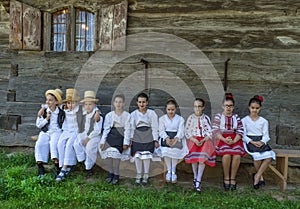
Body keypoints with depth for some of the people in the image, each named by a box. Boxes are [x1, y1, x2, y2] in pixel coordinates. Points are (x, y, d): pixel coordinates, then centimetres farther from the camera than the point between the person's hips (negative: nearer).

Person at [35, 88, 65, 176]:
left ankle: (56, 163, -31)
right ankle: (40, 165, -19)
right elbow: (38, 125, 10)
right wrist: (46, 119, -4)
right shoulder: (44, 111, 10)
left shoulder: (61, 112, 5)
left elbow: (63, 125, 10)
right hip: (45, 132, 2)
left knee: (53, 143, -32)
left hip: (56, 131, -2)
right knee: (40, 144, -24)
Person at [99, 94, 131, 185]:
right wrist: (103, 141, 1)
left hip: (120, 136, -2)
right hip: (111, 135, 2)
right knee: (108, 152, -18)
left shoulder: (127, 115, 4)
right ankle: (110, 173, 2)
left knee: (116, 153, -21)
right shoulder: (109, 115, 11)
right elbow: (106, 128, 9)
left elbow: (127, 129, 1)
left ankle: (116, 175, -3)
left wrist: (126, 142, -5)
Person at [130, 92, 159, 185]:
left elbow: (155, 128, -1)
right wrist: (131, 138, 1)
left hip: (148, 138, -2)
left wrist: (156, 140, -2)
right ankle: (138, 175, 23)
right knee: (137, 156, 5)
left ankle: (146, 176, 19)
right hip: (137, 138, 2)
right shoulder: (133, 114, 3)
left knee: (146, 157, 1)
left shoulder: (151, 113, -3)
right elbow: (132, 128, 6)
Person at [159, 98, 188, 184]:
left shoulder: (180, 119, 8)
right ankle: (169, 170, -8)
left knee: (175, 149, -29)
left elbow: (181, 131, -3)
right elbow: (161, 131, 0)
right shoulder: (162, 118, 10)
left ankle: (173, 171, -10)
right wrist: (167, 138, -20)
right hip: (166, 137, 1)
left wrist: (175, 139, -23)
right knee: (165, 150, -28)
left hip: (177, 137, 0)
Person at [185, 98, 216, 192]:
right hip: (193, 140, 0)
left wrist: (203, 140, -13)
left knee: (203, 155, -24)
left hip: (204, 140, 0)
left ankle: (198, 181, -20)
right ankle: (195, 178, -4)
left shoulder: (206, 118, 8)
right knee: (193, 154, -24)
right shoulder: (190, 118, 7)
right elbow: (187, 132, 2)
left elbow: (209, 133, 4)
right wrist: (194, 140, -12)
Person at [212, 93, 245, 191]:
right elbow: (215, 131, -2)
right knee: (226, 155, -30)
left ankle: (233, 178, -8)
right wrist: (224, 139, -17)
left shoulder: (236, 117, 15)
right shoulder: (218, 116, 8)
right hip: (222, 139, -2)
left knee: (237, 155, -27)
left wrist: (234, 140, -13)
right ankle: (226, 178, -11)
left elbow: (240, 131, 6)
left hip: (234, 139, 2)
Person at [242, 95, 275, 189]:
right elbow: (243, 135, 0)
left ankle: (257, 176, -11)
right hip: (249, 141, -2)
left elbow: (266, 135, 7)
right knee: (257, 156, -31)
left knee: (269, 157, -27)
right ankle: (261, 176, -4)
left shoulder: (264, 121, 14)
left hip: (261, 141, 3)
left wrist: (262, 142, -16)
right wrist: (252, 142, -17)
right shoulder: (244, 120, 7)